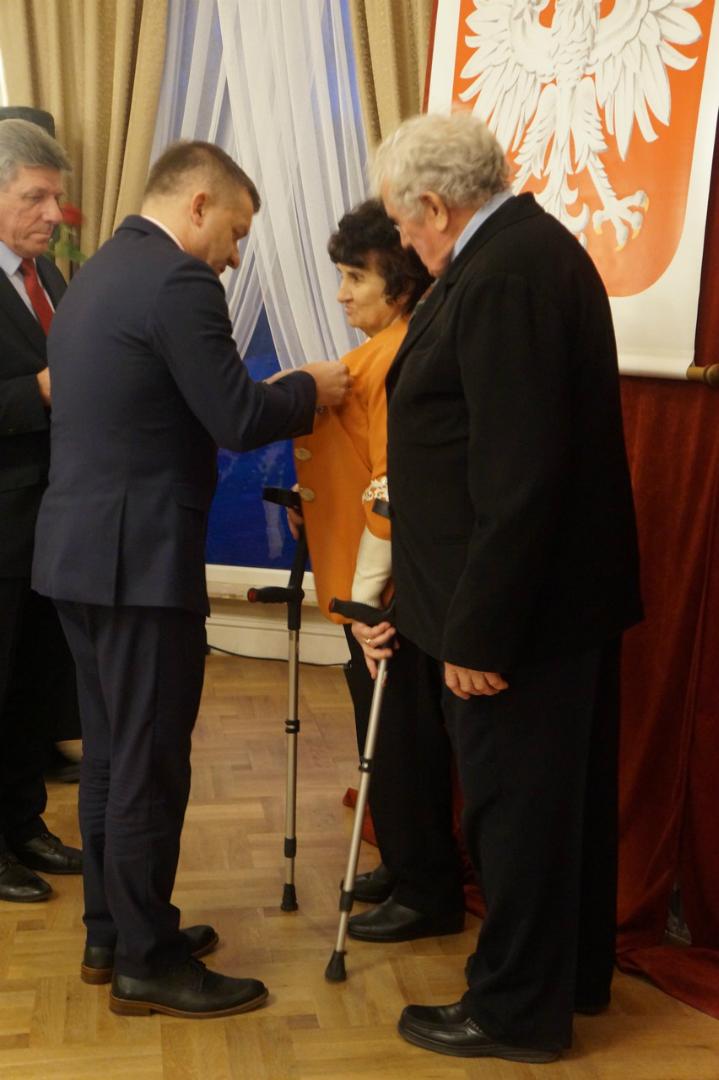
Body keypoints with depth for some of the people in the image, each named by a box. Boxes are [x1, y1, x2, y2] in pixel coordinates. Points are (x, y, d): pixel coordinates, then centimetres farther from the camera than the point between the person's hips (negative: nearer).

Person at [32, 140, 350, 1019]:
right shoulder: (179, 282, -15)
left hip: (80, 548, 10)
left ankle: (111, 931, 29)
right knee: (148, 762, 0)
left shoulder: (96, 273, 16)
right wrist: (310, 389, 1)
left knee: (110, 752, 17)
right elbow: (238, 421, -17)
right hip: (138, 557, -10)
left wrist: (285, 395, 16)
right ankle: (147, 963, 11)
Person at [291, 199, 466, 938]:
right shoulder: (380, 351, 13)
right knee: (393, 737, 18)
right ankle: (407, 869, 32)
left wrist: (368, 590, -21)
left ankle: (428, 894, 14)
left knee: (400, 739, 1)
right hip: (365, 582, 10)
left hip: (387, 589, -10)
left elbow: (392, 486, -22)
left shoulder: (400, 356, -18)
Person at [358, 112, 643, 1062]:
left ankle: (517, 1010, 21)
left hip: (519, 597, -10)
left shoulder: (503, 276, -22)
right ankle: (574, 974, 38)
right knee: (566, 793, 20)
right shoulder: (532, 247, 10)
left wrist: (478, 630, -22)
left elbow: (516, 476, -26)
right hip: (571, 590, 10)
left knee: (513, 805, 4)